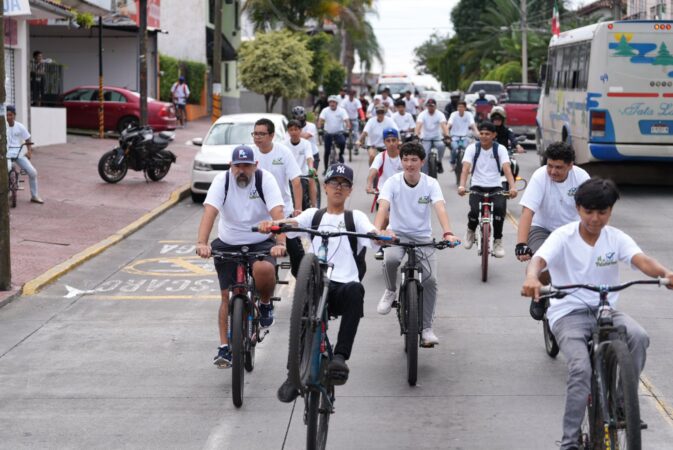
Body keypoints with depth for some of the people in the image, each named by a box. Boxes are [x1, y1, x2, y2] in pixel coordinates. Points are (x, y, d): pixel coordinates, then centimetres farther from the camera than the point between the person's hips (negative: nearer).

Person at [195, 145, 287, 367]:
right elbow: (209, 211, -24)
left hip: (261, 243, -2)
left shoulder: (265, 179, -13)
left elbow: (277, 213, -24)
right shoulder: (222, 180, -11)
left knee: (264, 269, -33)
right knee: (227, 296, 0)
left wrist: (280, 243, -40)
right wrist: (202, 243, -40)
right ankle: (224, 347, 10)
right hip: (228, 244, 2)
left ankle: (265, 303, -1)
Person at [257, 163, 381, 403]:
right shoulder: (314, 215, 23)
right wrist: (271, 224, -22)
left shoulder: (356, 217, 20)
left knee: (355, 289, -37)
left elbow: (373, 234, -1)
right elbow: (292, 222, 2)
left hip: (344, 285, -1)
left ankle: (340, 356, -40)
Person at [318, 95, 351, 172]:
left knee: (342, 142, -33)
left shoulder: (342, 111, -7)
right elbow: (321, 120, -17)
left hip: (338, 133, -1)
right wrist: (319, 127, -36)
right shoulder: (325, 111, -5)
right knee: (327, 152, 3)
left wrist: (348, 127, -37)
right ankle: (326, 169, 17)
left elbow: (346, 120, -18)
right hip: (328, 133, 1)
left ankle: (341, 154, -3)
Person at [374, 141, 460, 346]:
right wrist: (377, 230, -46)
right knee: (390, 259, -34)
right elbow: (383, 207, -24)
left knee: (430, 280, -14)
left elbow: (440, 209, -23)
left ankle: (426, 328, 2)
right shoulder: (393, 182, -9)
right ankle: (390, 291, -2)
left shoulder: (431, 184, -7)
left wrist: (447, 233, -42)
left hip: (423, 236, 1)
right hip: (397, 234, -1)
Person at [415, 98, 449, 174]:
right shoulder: (422, 114, -11)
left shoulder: (440, 114, -10)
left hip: (437, 137, 0)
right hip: (426, 138, 0)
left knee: (441, 146, -31)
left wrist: (447, 136, -44)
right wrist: (416, 135, -45)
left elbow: (443, 125, -26)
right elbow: (418, 125, -26)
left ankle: (439, 162, -6)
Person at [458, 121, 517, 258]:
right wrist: (462, 186, -34)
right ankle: (471, 231, 9)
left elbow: (507, 169, -15)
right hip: (477, 187, 0)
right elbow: (465, 168, -15)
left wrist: (512, 187, -33)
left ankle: (497, 241, -11)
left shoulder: (500, 149, -1)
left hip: (495, 187, 0)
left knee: (500, 207, -31)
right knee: (475, 210, -29)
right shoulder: (472, 148, -2)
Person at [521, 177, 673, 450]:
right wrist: (532, 278, -51)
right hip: (568, 313, -3)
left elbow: (641, 260, -17)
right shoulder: (563, 236, -7)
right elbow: (539, 259, -25)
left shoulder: (616, 238, 1)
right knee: (581, 369, -26)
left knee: (639, 337, -28)